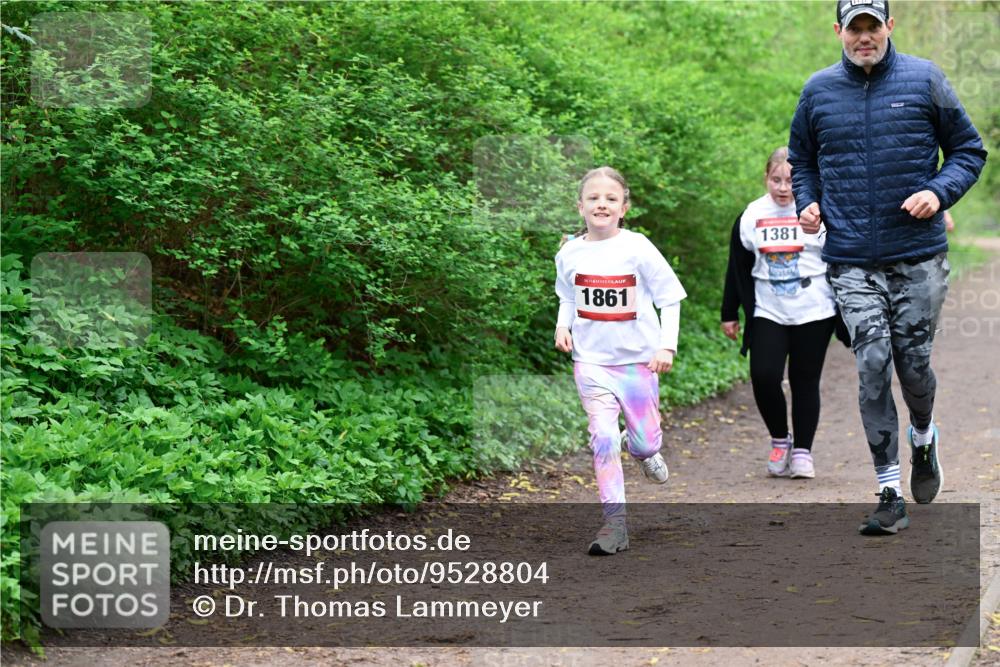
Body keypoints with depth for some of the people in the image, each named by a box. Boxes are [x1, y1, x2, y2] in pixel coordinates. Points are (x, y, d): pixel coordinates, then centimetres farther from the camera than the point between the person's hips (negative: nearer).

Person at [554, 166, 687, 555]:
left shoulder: (637, 248, -10)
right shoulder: (569, 254, -1)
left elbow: (670, 298, -4)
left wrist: (666, 346, -11)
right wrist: (562, 326, 0)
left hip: (638, 359, -1)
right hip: (591, 360, 1)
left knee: (644, 440, 8)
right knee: (603, 438, -13)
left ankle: (644, 450, 47)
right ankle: (615, 523, -8)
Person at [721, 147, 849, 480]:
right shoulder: (751, 216, 4)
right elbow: (738, 269, 11)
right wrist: (730, 314, 12)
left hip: (813, 314, -1)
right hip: (767, 314, 2)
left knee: (805, 381, 3)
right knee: (763, 377, -11)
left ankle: (802, 452, 15)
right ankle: (780, 440, 12)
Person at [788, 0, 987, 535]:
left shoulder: (924, 80, 1)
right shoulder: (818, 91, 6)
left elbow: (969, 149, 8)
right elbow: (800, 160, 21)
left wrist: (940, 192, -10)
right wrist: (808, 203, 2)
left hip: (919, 256, 0)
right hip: (851, 262, 1)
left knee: (913, 362, 5)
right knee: (872, 365, -8)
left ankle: (923, 437, 39)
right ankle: (890, 494, -4)